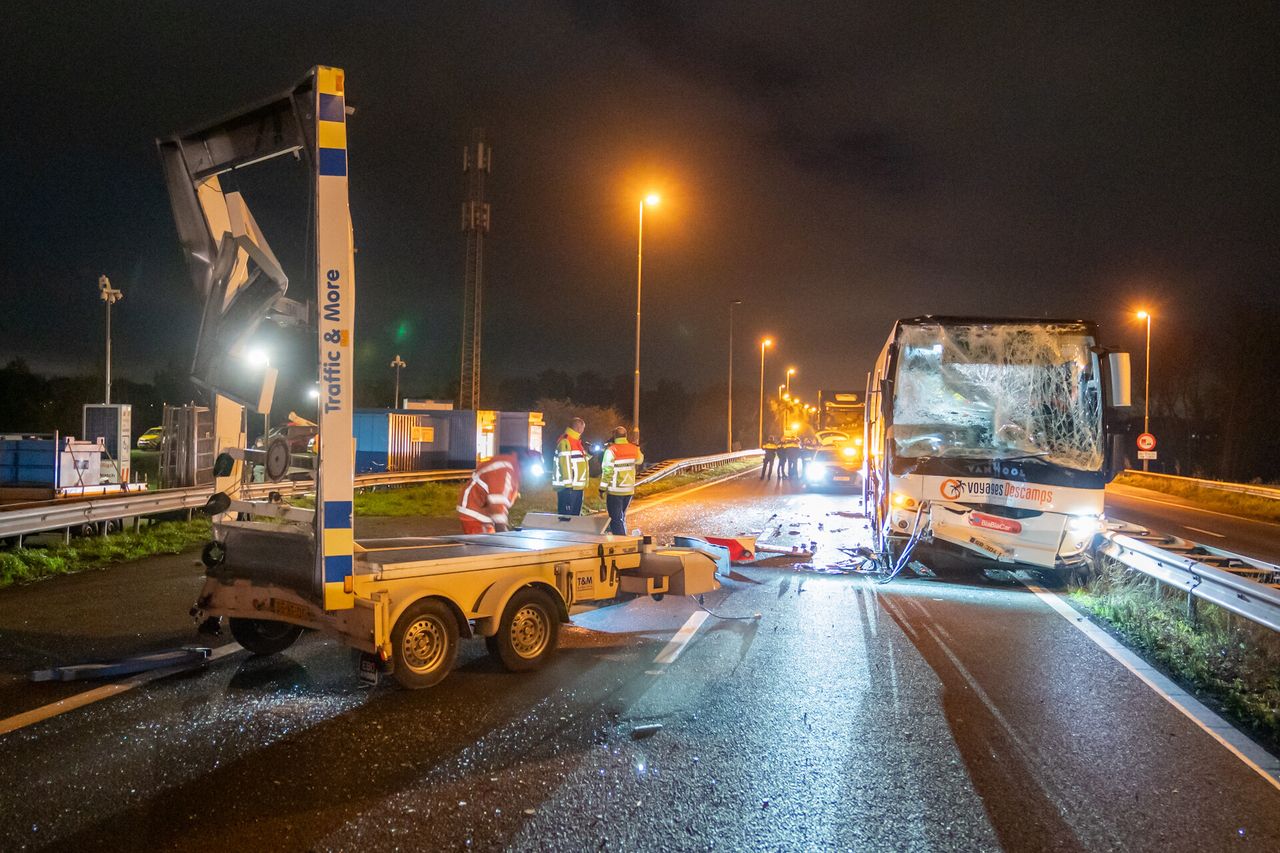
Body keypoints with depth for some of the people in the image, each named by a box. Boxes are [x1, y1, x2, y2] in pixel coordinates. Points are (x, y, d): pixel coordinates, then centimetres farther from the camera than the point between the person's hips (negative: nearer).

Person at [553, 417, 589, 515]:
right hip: (568, 488, -10)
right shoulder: (565, 442, -14)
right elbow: (565, 464, -19)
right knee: (566, 516, -8)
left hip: (577, 487, 10)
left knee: (575, 515, 15)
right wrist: (568, 484, -21)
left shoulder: (576, 441, 19)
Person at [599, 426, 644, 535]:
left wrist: (603, 488, -9)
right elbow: (640, 460, 23)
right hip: (629, 489, 6)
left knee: (616, 519, -1)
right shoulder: (634, 449, 2)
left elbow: (607, 471, -16)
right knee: (622, 517, 21)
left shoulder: (611, 450, -15)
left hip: (615, 490, -6)